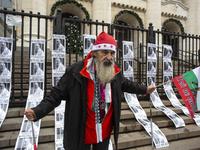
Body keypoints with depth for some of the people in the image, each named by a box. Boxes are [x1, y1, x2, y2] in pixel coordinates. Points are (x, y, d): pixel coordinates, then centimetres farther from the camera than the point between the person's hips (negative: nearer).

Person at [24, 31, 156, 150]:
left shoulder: (115, 73, -6)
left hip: (105, 133, 5)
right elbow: (57, 94, -18)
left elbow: (126, 84, 15)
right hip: (81, 134, -4)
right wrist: (37, 112, -31)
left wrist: (145, 89, 24)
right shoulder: (75, 72, -22)